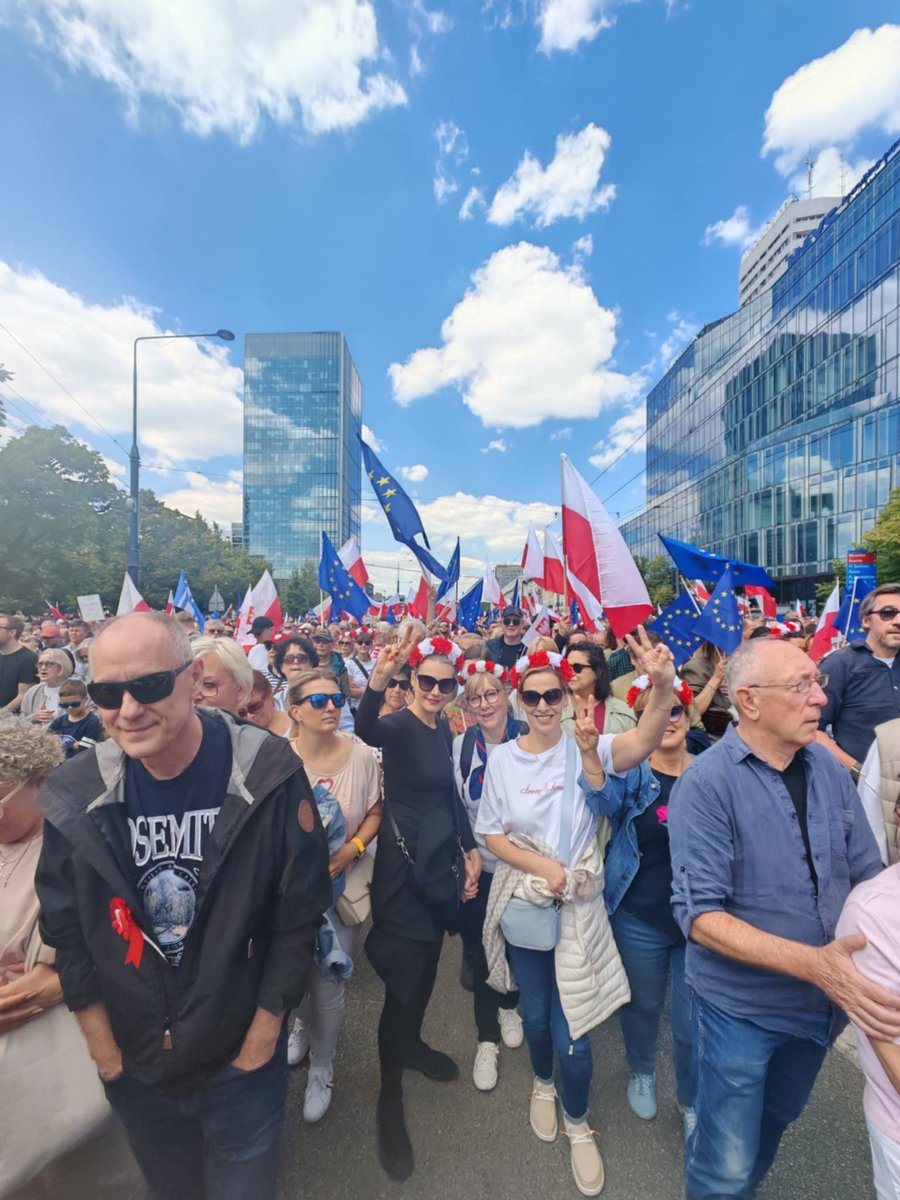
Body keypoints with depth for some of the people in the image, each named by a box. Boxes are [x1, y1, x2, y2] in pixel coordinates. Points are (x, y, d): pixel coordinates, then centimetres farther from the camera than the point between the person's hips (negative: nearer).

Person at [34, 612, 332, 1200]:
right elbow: (66, 930, -2)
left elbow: (299, 914, -14)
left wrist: (262, 1036, -10)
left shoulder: (268, 775, -24)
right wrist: (102, 1045, 0)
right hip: (134, 1068, 3)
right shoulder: (75, 794, -15)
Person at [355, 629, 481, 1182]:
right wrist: (379, 678, -61)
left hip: (441, 857, 7)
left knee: (428, 962, 24)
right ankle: (390, 1098, 25)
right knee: (403, 980, 2)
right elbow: (365, 728, -43)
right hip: (402, 864, -7)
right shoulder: (399, 725, -19)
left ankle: (412, 1045, 49)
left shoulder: (443, 729, 3)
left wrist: (471, 849, 11)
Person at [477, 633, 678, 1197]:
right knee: (536, 1013, 23)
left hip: (578, 910, -1)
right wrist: (541, 866, -19)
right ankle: (543, 1082, 57)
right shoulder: (503, 758, -10)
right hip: (522, 906, 2)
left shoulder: (586, 749, -14)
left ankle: (578, 1122, 42)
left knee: (572, 1032, 9)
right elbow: (492, 834, -5)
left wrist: (664, 686, -50)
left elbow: (642, 741, -33)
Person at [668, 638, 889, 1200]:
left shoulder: (828, 769, -7)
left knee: (776, 1121, 29)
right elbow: (700, 914, -24)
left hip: (824, 1001, 6)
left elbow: (867, 877, 1)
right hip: (741, 1006, -5)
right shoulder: (706, 784, -25)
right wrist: (811, 962, -32)